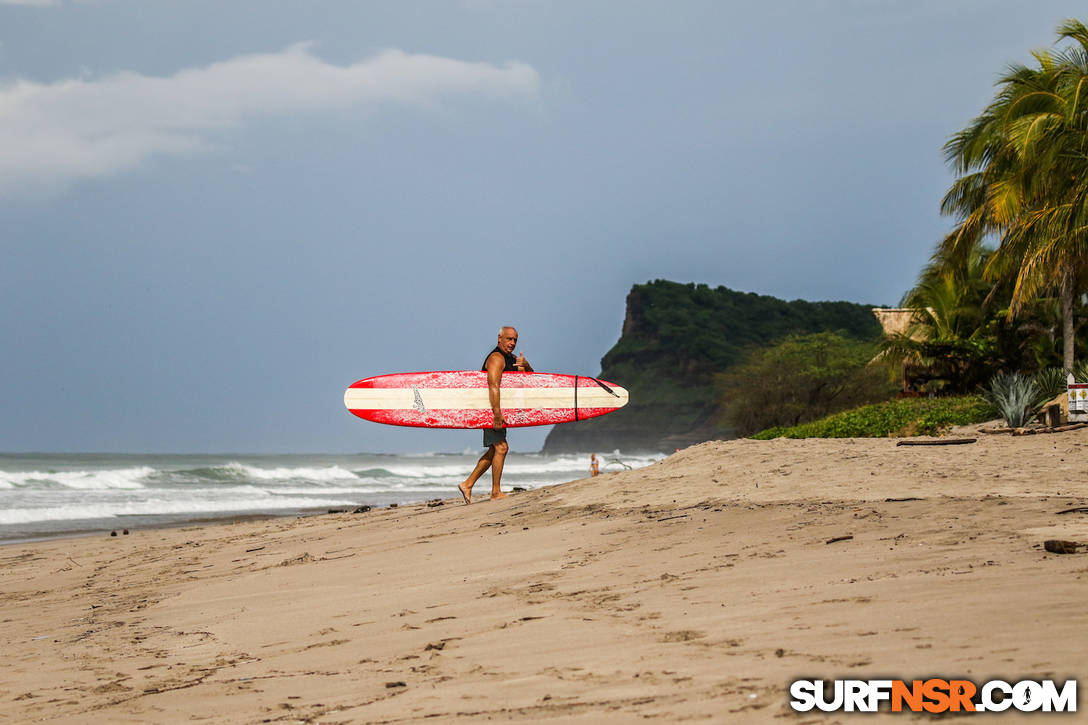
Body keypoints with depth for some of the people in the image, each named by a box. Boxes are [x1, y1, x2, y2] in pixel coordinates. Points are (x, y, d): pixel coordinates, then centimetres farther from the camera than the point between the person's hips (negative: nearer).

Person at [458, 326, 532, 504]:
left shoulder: (510, 358, 16)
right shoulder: (496, 358, -16)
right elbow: (493, 386, -27)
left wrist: (526, 366, -8)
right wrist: (497, 414, -33)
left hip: (497, 408, 10)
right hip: (490, 407, -10)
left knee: (495, 449, 11)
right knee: (501, 447, -13)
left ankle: (468, 484, 14)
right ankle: (496, 492, -11)